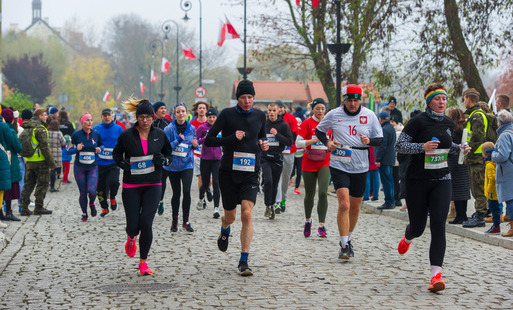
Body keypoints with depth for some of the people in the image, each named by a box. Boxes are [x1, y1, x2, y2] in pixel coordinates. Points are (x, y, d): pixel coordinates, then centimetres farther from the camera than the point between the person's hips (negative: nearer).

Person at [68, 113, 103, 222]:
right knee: (83, 193, 3)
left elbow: (102, 145, 19)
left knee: (92, 191, -15)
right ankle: (84, 214, 23)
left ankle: (92, 204, 19)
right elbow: (69, 150, 3)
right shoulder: (76, 135, -2)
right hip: (79, 168, 0)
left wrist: (99, 149, -4)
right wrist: (77, 149, -17)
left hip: (93, 168, 0)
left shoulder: (96, 134, 2)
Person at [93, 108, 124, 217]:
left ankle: (112, 198, 9)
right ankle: (104, 208, 23)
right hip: (100, 163, 2)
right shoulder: (96, 129, 5)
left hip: (114, 163, -2)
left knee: (113, 181, -23)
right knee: (100, 187, 4)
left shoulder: (118, 129, 4)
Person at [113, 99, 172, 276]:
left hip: (153, 185, 1)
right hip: (131, 186, -1)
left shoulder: (159, 135, 3)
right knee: (133, 225, -2)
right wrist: (122, 164, -8)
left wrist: (164, 160, -5)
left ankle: (143, 262, 4)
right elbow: (116, 153, 12)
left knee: (146, 223, -11)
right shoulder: (127, 135, -3)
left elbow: (169, 154, 17)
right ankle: (131, 238, 38)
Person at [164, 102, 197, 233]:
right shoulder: (169, 129, -7)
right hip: (173, 165, -1)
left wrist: (195, 144, -6)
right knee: (176, 193, 6)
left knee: (186, 191, -14)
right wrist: (178, 141, -23)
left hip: (187, 164, 1)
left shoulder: (191, 128, 2)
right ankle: (174, 221, 23)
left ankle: (186, 222, -5)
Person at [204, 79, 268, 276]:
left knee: (247, 214, -14)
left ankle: (243, 261, -8)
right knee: (230, 216, 10)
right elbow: (208, 140, -6)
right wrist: (232, 138, -18)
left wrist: (263, 144, 2)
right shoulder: (227, 114, -5)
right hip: (229, 171, -1)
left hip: (250, 173, 1)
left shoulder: (260, 116, 6)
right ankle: (224, 231, 49)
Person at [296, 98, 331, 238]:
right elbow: (297, 143, -7)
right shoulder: (307, 123, -2)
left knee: (323, 193, -15)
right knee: (309, 194, 8)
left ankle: (322, 225, -13)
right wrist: (313, 140, -20)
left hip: (324, 163, 1)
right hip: (309, 163, -1)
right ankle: (308, 221, 33)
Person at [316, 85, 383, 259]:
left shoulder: (369, 116, 2)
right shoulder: (334, 115, 0)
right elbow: (319, 130, 15)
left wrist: (369, 141, -17)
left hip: (360, 168, 2)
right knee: (344, 204, -16)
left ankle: (347, 239, 34)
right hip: (339, 165, -2)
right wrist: (327, 142, -5)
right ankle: (344, 245, -12)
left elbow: (380, 139, 6)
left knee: (355, 207, 12)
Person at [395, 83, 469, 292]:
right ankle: (407, 238, 48)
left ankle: (436, 275, -16)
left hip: (441, 180, 3)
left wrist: (459, 149, 7)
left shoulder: (449, 123, 8)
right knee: (418, 226, 7)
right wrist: (423, 146, -24)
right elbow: (399, 145, -12)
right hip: (417, 180, -3)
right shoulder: (418, 121, -10)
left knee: (438, 225, -12)